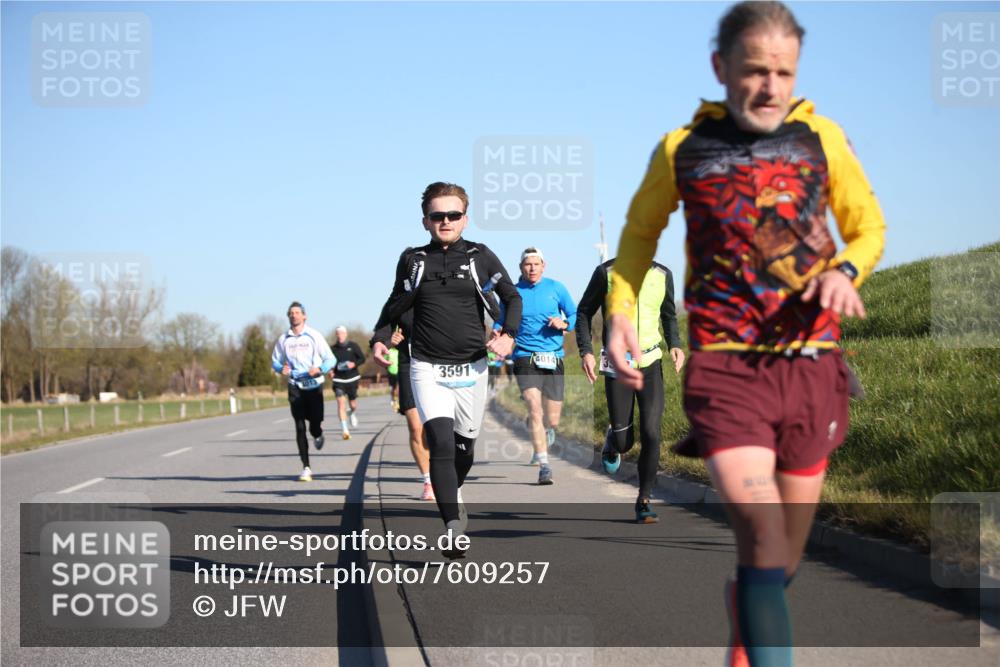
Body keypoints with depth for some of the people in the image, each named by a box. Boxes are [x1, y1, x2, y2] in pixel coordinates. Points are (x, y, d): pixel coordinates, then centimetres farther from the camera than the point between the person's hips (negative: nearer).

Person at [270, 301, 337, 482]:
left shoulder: (314, 336, -1)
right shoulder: (283, 339, 4)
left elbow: (330, 359, 0)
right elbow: (275, 361, 14)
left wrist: (320, 369, -19)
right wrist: (282, 369, -9)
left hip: (314, 386, -1)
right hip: (295, 387, 1)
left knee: (316, 423, -3)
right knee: (300, 427, -4)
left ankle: (317, 435, 37)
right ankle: (306, 468, 0)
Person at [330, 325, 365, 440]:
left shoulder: (353, 346, 0)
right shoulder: (333, 349, 3)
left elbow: (362, 358, 1)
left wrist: (354, 364, -17)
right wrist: (331, 371, -5)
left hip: (352, 379, 1)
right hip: (338, 379, 0)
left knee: (353, 405, 10)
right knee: (341, 403, -17)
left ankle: (351, 413, 50)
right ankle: (345, 430, -20)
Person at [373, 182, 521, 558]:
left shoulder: (481, 257, 3)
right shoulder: (413, 261, 5)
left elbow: (513, 298, 11)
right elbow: (395, 307, 18)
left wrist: (508, 335, -6)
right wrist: (380, 340, 3)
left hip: (471, 368, 1)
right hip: (428, 368, -1)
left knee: (465, 446, 13)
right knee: (441, 442, -19)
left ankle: (453, 494, 46)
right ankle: (454, 527, -25)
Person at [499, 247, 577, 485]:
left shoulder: (556, 288, 6)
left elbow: (575, 316, 10)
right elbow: (501, 324, 11)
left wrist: (563, 323, -11)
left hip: (554, 359, 2)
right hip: (525, 358, -2)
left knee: (552, 420, 5)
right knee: (535, 408, -21)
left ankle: (544, 434, 43)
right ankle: (544, 465, -17)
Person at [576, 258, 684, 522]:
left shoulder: (663, 275, 3)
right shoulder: (606, 272, -5)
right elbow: (584, 312, 3)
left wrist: (674, 344, 1)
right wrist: (586, 351, -8)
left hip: (650, 364, 2)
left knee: (651, 434, -10)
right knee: (623, 440, -2)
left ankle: (644, 502, 3)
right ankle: (613, 442, 38)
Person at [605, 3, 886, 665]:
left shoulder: (821, 138, 5)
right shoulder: (682, 149, 3)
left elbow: (870, 227, 16)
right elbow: (640, 232, 19)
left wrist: (846, 270, -6)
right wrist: (621, 311, 4)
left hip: (810, 366, 3)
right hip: (725, 368, -2)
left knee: (782, 556, 11)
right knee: (763, 534, -21)